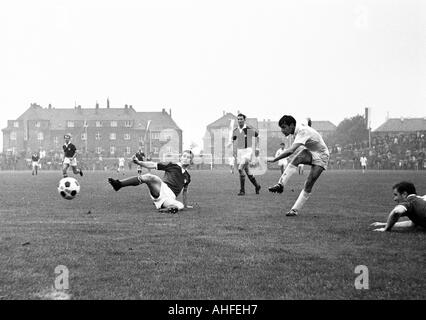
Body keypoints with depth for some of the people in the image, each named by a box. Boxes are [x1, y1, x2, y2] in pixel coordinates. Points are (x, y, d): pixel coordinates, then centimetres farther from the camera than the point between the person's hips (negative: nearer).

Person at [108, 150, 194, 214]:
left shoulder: (187, 176, 21)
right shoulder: (172, 166, 11)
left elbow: (184, 191, 34)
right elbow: (152, 165, 4)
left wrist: (185, 205, 38)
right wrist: (139, 162, -11)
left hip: (171, 198, 2)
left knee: (180, 206, -35)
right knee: (148, 177, -32)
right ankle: (119, 184, -33)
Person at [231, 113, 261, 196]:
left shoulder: (249, 129, -5)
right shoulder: (235, 131, 7)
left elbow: (257, 136, 10)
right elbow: (233, 141, 20)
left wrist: (256, 148, 8)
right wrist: (234, 150, 5)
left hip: (248, 150, -5)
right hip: (239, 151, 5)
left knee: (240, 169, -21)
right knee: (247, 170, 5)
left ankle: (242, 190, -13)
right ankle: (256, 186, 22)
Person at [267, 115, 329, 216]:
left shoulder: (302, 132, -31)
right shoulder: (298, 130, -4)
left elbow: (291, 151, -43)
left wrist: (275, 159, -40)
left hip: (321, 156, -7)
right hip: (310, 153, 7)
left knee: (309, 184, -17)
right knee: (298, 157, -27)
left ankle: (295, 210, -9)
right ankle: (280, 185, -37)